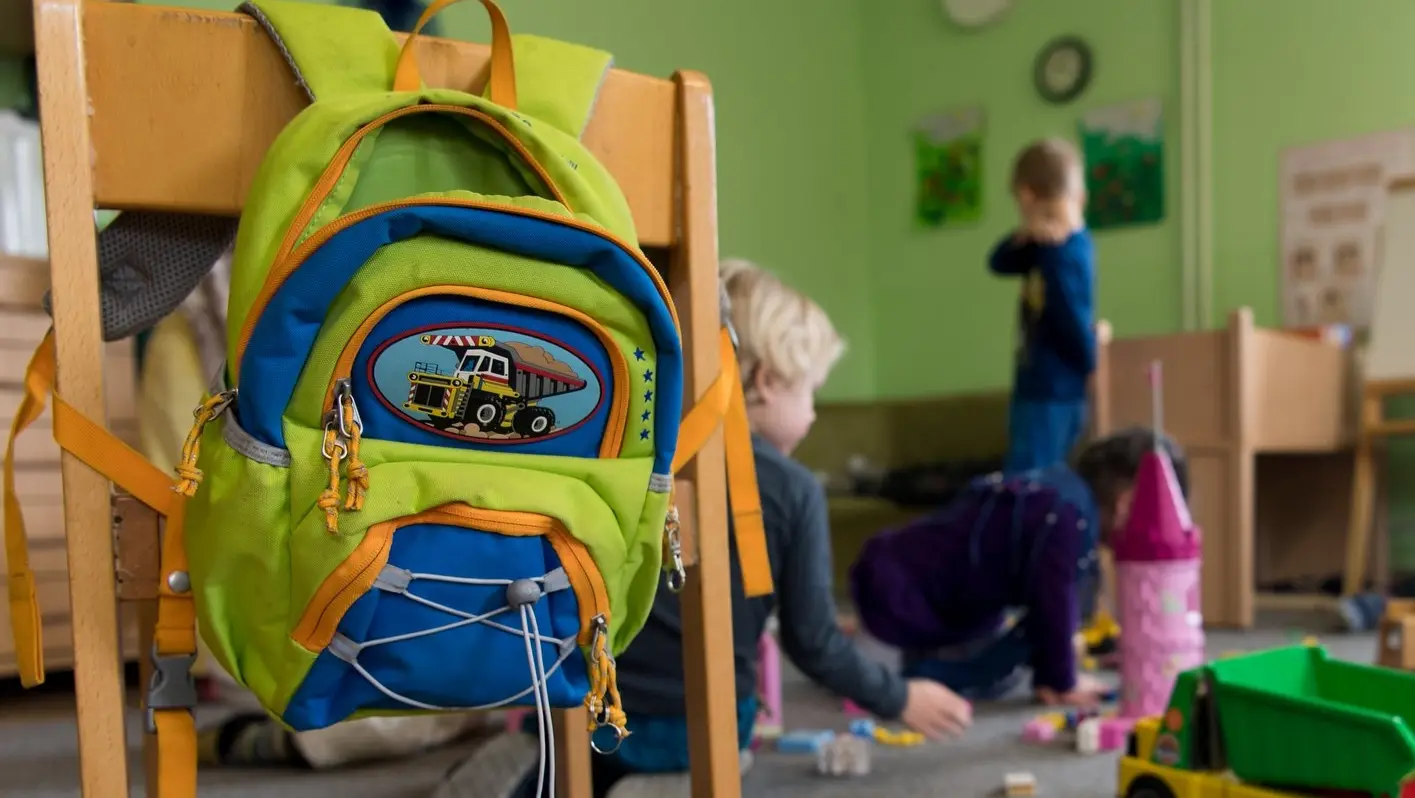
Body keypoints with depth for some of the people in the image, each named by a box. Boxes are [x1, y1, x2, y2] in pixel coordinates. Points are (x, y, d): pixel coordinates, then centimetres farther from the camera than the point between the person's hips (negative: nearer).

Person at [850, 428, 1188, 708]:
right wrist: (1063, 684, -2)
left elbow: (1050, 601, 10)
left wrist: (1047, 677, 9)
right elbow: (1054, 604, -17)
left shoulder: (1056, 491, 7)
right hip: (899, 607, -9)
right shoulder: (1070, 516, -22)